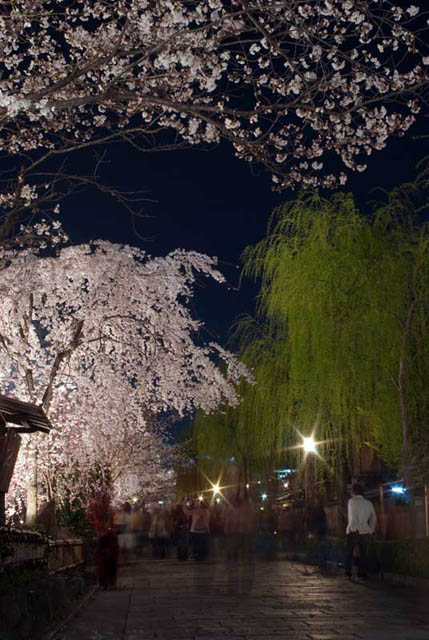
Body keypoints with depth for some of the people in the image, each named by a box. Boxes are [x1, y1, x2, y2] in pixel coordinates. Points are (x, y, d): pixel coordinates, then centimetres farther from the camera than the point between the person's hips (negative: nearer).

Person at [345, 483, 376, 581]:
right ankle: (362, 574, 6)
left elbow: (353, 517, -14)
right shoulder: (369, 503, 10)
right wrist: (370, 531, 15)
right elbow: (373, 519, 11)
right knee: (363, 554, 9)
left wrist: (355, 528, -12)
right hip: (366, 532, 3)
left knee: (350, 553, 10)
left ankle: (348, 573, 7)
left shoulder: (352, 501, -3)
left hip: (354, 532, -3)